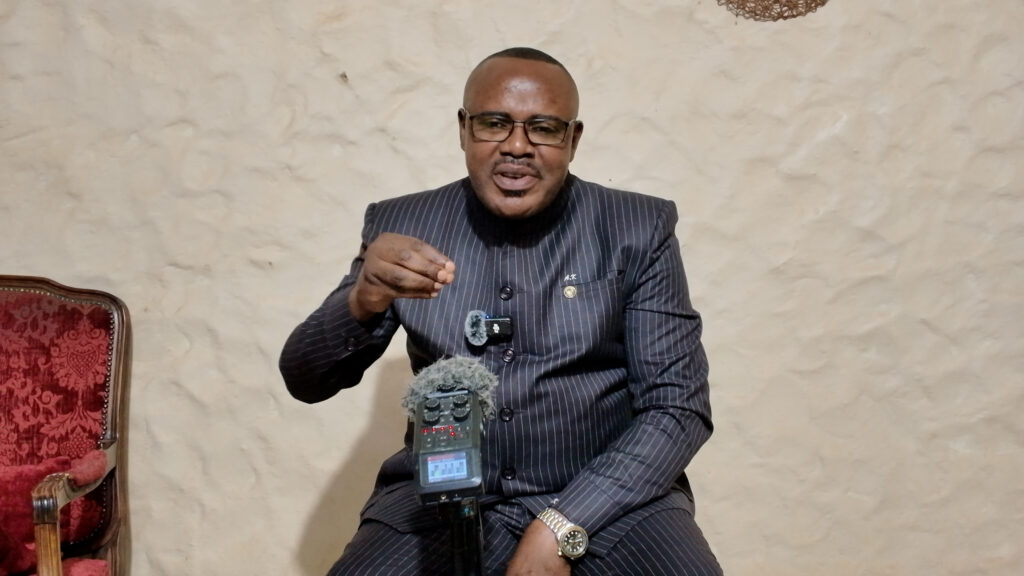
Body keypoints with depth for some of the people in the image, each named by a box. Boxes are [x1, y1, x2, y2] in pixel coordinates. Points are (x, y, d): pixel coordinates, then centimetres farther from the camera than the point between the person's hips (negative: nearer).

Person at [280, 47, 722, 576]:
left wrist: (559, 530, -15)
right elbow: (305, 381, 2)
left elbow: (679, 407, -3)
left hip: (612, 497, 0)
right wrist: (363, 303, -20)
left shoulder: (638, 230, -1)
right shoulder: (402, 225, 3)